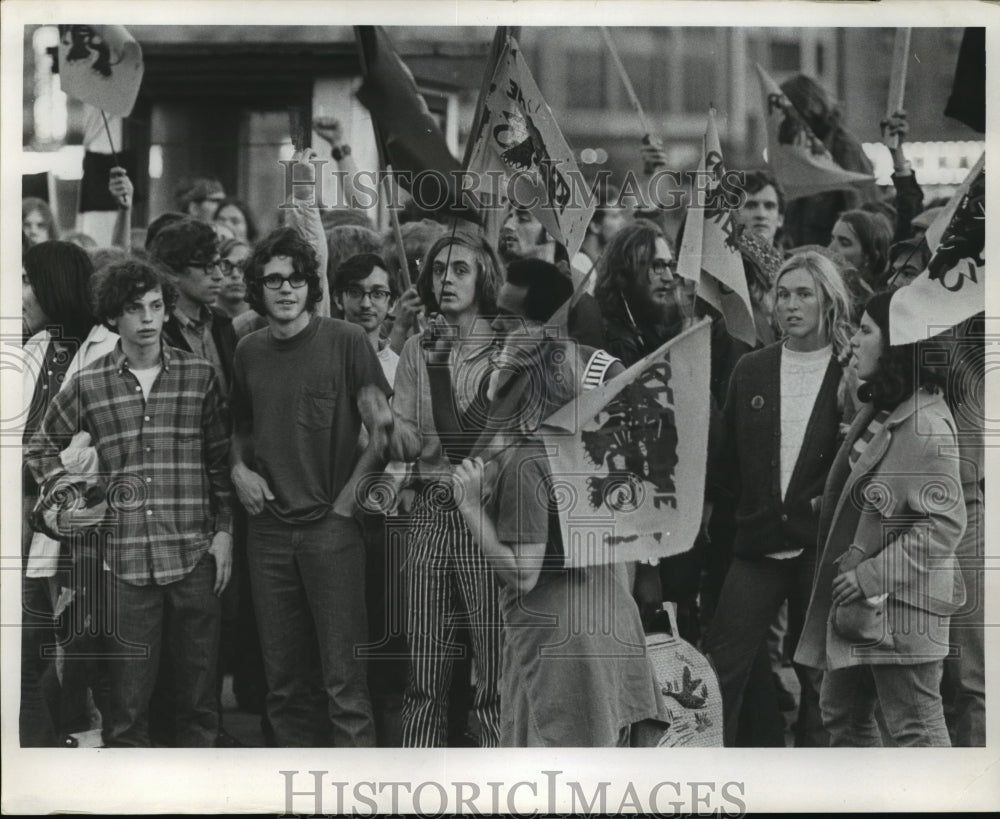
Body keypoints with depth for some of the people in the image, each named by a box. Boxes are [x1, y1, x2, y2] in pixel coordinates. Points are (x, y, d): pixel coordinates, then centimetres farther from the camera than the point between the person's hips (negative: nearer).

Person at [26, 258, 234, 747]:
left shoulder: (199, 376, 5)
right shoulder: (89, 385, 4)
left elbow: (220, 461, 10)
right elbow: (42, 446, 17)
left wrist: (224, 529, 4)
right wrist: (65, 502, 6)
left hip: (194, 554, 0)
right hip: (127, 556, 0)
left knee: (198, 681, 5)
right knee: (128, 688, 1)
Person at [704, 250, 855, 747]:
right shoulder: (750, 371, 9)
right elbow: (726, 459, 13)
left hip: (820, 542, -2)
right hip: (758, 540, 2)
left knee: (818, 677, 6)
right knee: (721, 667, -5)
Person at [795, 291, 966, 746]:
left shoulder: (925, 423, -17)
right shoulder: (877, 412, 13)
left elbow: (946, 522, -22)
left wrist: (872, 575, -21)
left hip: (900, 605, -10)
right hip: (856, 604, 10)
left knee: (916, 729, -5)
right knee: (843, 715, 15)